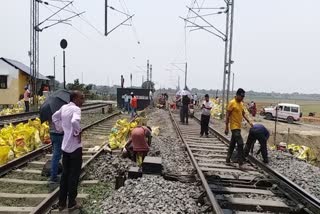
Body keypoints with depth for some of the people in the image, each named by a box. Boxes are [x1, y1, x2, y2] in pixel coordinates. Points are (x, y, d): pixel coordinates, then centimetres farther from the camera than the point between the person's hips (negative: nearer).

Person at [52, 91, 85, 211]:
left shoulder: (64, 107, 6)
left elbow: (54, 117, 21)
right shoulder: (76, 109, -18)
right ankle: (71, 204, 15)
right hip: (75, 146, -8)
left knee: (65, 174, 16)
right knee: (74, 175, 5)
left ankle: (62, 203, 25)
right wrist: (78, 133, -22)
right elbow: (74, 121, -38)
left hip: (65, 145, 8)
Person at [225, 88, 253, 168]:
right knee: (240, 144, -13)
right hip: (234, 127, -8)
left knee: (232, 144, 13)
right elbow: (227, 115, -13)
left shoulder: (241, 103, 12)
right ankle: (241, 163, -8)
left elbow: (243, 114, 19)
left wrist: (249, 122, 6)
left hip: (238, 127, 8)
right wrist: (226, 127, -15)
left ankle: (228, 160, 23)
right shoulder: (232, 103, -13)